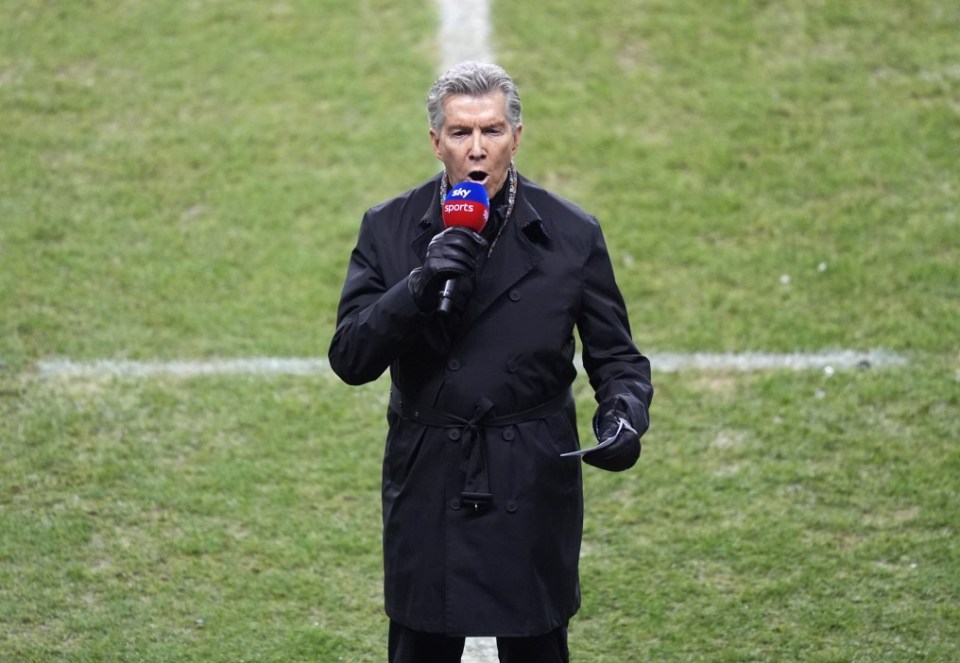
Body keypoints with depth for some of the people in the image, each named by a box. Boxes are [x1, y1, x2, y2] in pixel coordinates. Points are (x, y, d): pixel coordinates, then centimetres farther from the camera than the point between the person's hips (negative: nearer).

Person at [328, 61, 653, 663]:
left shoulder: (572, 235, -4)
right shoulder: (389, 230, -3)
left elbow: (617, 356, 4)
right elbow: (350, 359, -8)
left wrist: (624, 414, -19)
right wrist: (419, 286, -24)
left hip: (533, 494, -1)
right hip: (426, 489, 1)